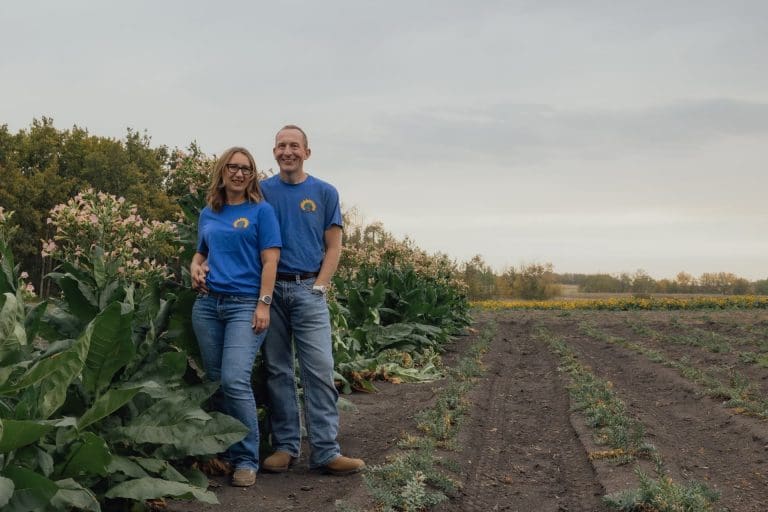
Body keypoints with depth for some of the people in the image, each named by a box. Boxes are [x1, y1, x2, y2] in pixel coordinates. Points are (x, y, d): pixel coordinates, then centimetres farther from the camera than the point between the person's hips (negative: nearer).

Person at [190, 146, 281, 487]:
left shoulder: (261, 211, 2)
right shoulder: (207, 215, 16)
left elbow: (270, 261, -4)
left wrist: (264, 305, -12)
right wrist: (195, 268, 4)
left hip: (246, 305, -5)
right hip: (207, 304, 5)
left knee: (235, 381, -17)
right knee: (215, 381, 6)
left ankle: (247, 459, -7)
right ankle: (226, 451, 18)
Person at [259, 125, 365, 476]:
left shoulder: (324, 193, 8)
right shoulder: (262, 192, 7)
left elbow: (333, 246, 6)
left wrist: (319, 286, -5)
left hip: (309, 289, -1)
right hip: (271, 289, 1)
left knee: (320, 370, -7)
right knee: (278, 371, 5)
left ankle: (326, 452, -5)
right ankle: (285, 446, 12)